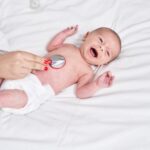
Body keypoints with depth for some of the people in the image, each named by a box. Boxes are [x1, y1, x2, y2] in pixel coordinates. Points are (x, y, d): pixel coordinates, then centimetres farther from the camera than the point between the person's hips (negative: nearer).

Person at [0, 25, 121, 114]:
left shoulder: (87, 72, 2)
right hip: (25, 73, 6)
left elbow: (81, 92, -11)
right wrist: (64, 34, 31)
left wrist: (97, 85, -28)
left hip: (35, 90, -6)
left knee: (20, 98, -35)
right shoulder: (68, 47, 19)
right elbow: (51, 47, 36)